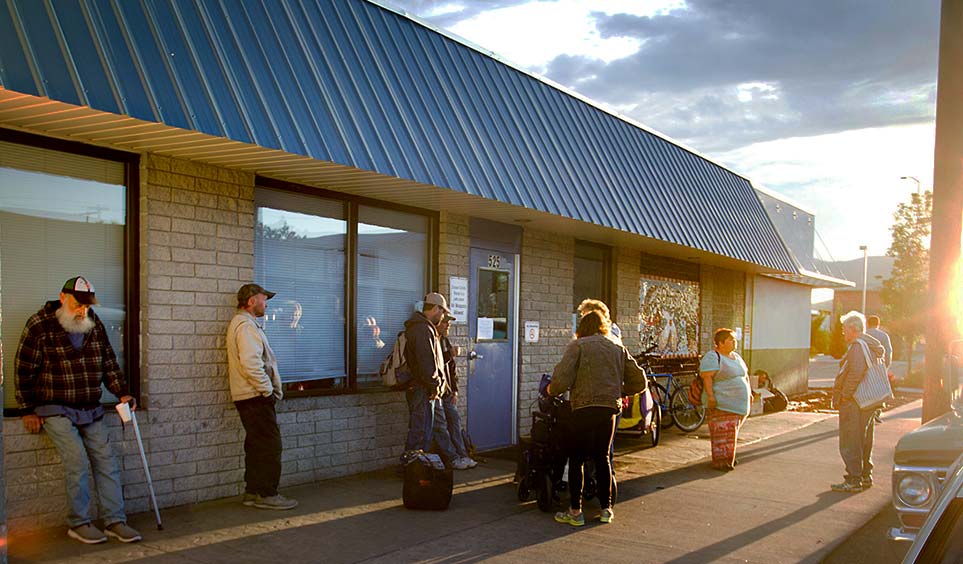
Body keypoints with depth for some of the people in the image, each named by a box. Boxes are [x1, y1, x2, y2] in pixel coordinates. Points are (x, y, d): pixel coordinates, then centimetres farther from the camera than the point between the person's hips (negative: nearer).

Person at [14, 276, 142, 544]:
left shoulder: (94, 324, 5)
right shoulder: (39, 325, -10)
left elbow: (109, 362, 12)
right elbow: (24, 371, -6)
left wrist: (122, 392, 0)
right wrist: (29, 411, -5)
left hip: (91, 411, 5)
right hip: (56, 409, -5)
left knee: (106, 461, 0)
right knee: (77, 459, -16)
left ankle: (115, 521, 7)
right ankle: (79, 523, -1)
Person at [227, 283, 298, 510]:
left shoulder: (241, 323, 20)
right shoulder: (246, 325, -15)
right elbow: (251, 363, -26)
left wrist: (270, 389, 18)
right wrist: (267, 390, -17)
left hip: (250, 397, 11)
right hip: (256, 397, -11)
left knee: (257, 446, 15)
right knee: (270, 446, -6)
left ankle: (252, 492, 21)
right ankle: (267, 494, -2)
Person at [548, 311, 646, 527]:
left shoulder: (578, 346, 0)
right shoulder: (619, 349, 14)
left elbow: (562, 378, -12)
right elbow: (639, 382, 13)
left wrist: (552, 390, 8)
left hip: (583, 409, -4)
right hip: (609, 410, 4)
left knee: (576, 459, 4)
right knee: (603, 458, 16)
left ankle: (575, 512, 6)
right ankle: (606, 509, 20)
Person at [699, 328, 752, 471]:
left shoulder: (736, 356, 15)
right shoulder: (712, 357, -12)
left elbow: (745, 375, 23)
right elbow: (706, 377, -19)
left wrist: (749, 392, 18)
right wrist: (710, 396, -26)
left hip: (737, 403, 8)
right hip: (721, 404, -8)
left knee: (732, 431, 12)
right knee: (722, 432, -6)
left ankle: (728, 457, 23)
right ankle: (720, 460, -2)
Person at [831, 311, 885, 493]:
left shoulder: (858, 346, -16)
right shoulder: (872, 346, 15)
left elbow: (856, 373, -26)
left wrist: (844, 396, -19)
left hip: (854, 403, -10)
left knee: (850, 442, -4)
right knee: (865, 440, 18)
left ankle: (853, 480, -3)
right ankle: (866, 476, 26)